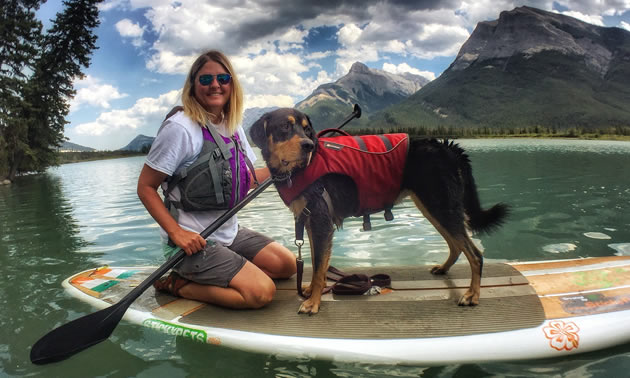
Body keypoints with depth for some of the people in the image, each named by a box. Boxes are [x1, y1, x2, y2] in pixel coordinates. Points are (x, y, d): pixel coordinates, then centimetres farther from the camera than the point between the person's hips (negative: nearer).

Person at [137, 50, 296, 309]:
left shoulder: (233, 127, 6)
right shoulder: (180, 127, -17)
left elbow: (244, 180, 13)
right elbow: (145, 187, -14)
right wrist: (176, 232, -23)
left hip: (229, 232, 8)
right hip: (194, 242, -8)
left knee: (287, 265, 10)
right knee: (262, 292, -19)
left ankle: (199, 276, 8)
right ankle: (178, 285, -2)